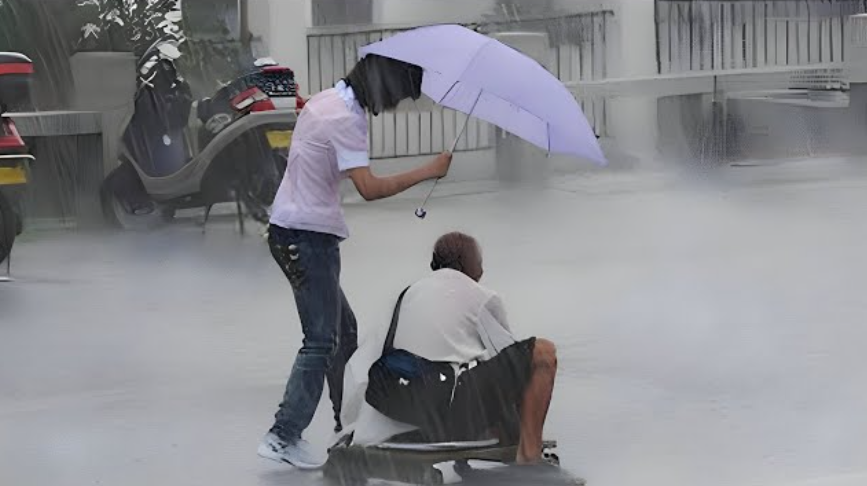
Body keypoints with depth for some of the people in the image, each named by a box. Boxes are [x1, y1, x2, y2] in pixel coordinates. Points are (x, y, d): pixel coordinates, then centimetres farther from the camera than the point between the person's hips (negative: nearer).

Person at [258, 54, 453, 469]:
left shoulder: (326, 101, 12)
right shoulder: (346, 119, -19)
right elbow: (369, 188, -24)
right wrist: (427, 172, -18)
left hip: (289, 229, 10)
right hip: (309, 236, -10)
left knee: (343, 333, 17)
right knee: (322, 341, -7)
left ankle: (348, 426, 23)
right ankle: (284, 437, -8)